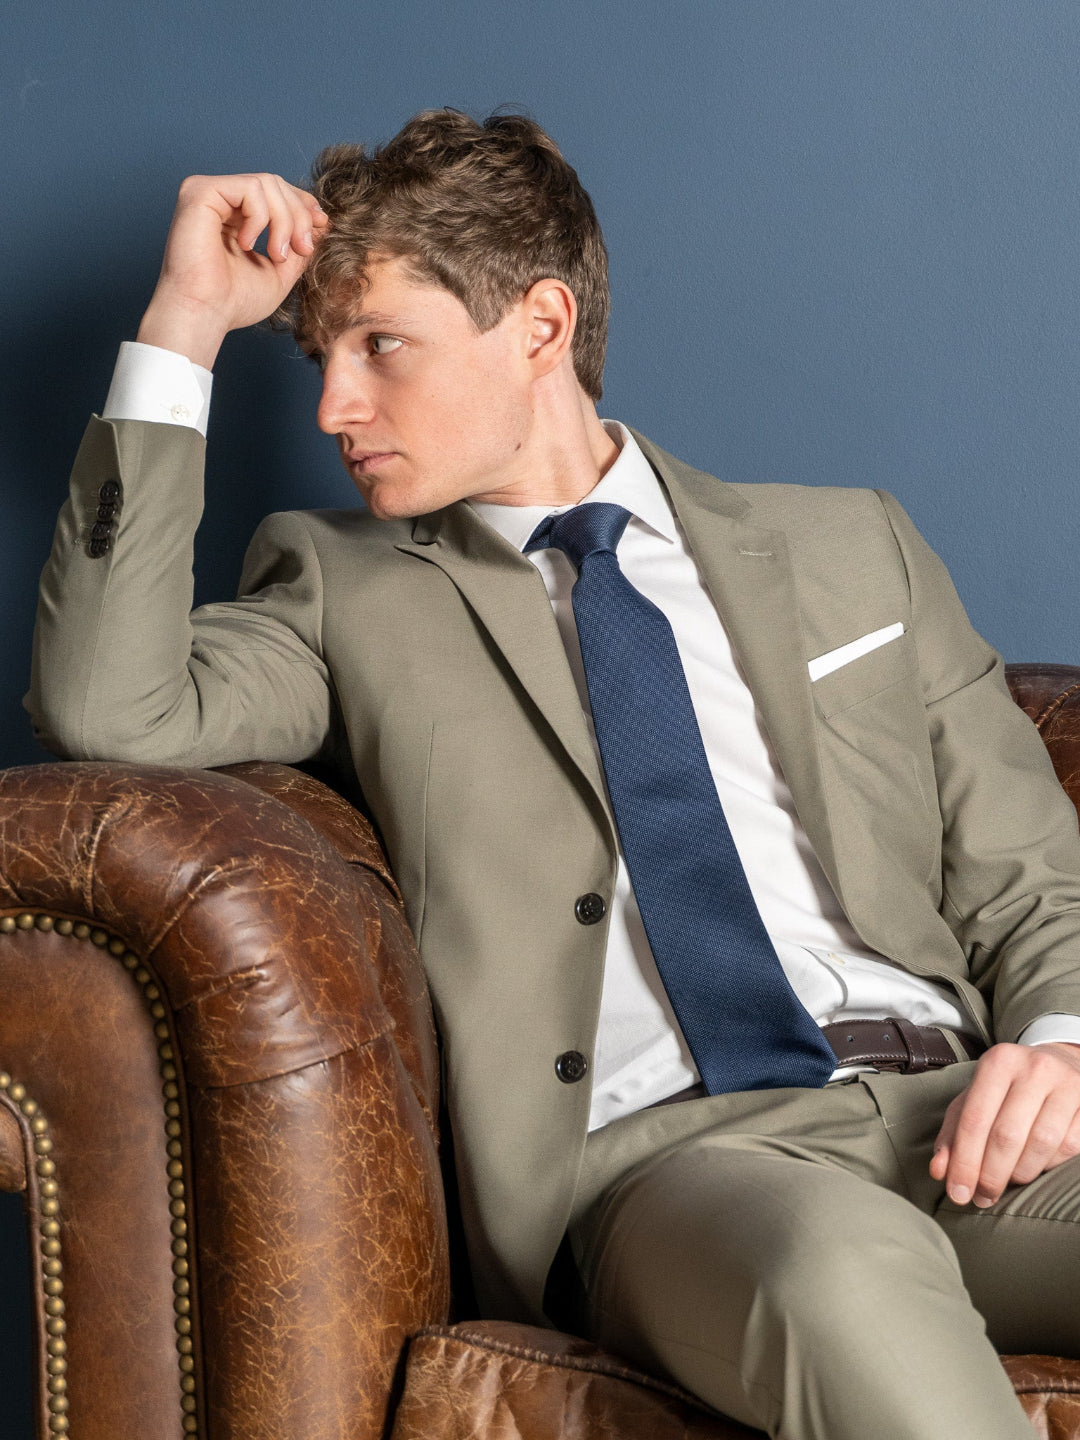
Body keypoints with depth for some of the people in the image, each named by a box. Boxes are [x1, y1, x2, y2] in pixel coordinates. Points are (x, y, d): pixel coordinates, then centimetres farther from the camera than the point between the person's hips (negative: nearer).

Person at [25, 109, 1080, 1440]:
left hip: (950, 1109, 2)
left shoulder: (851, 547, 19)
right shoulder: (349, 588, 16)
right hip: (663, 1144, -1)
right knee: (845, 1275, -36)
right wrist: (184, 328, 0)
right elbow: (108, 712, -4)